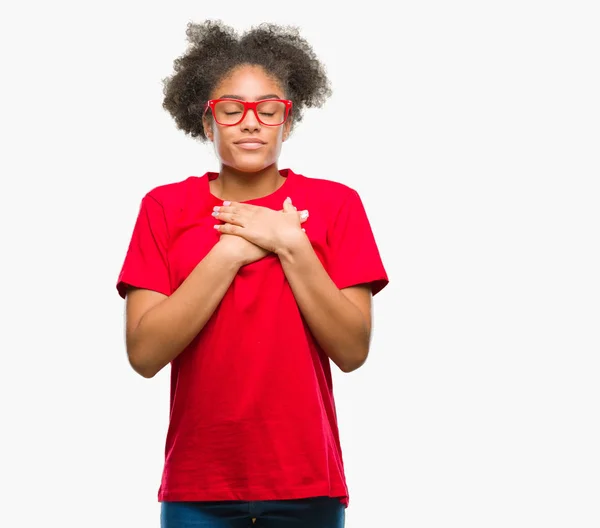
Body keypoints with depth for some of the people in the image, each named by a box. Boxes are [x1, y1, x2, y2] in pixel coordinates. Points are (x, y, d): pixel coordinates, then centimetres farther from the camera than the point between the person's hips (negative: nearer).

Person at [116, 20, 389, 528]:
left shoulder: (336, 204, -1)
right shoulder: (165, 208, 0)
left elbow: (353, 350, -8)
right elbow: (144, 353, -11)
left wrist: (289, 245, -15)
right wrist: (231, 250, -15)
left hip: (306, 486, 0)